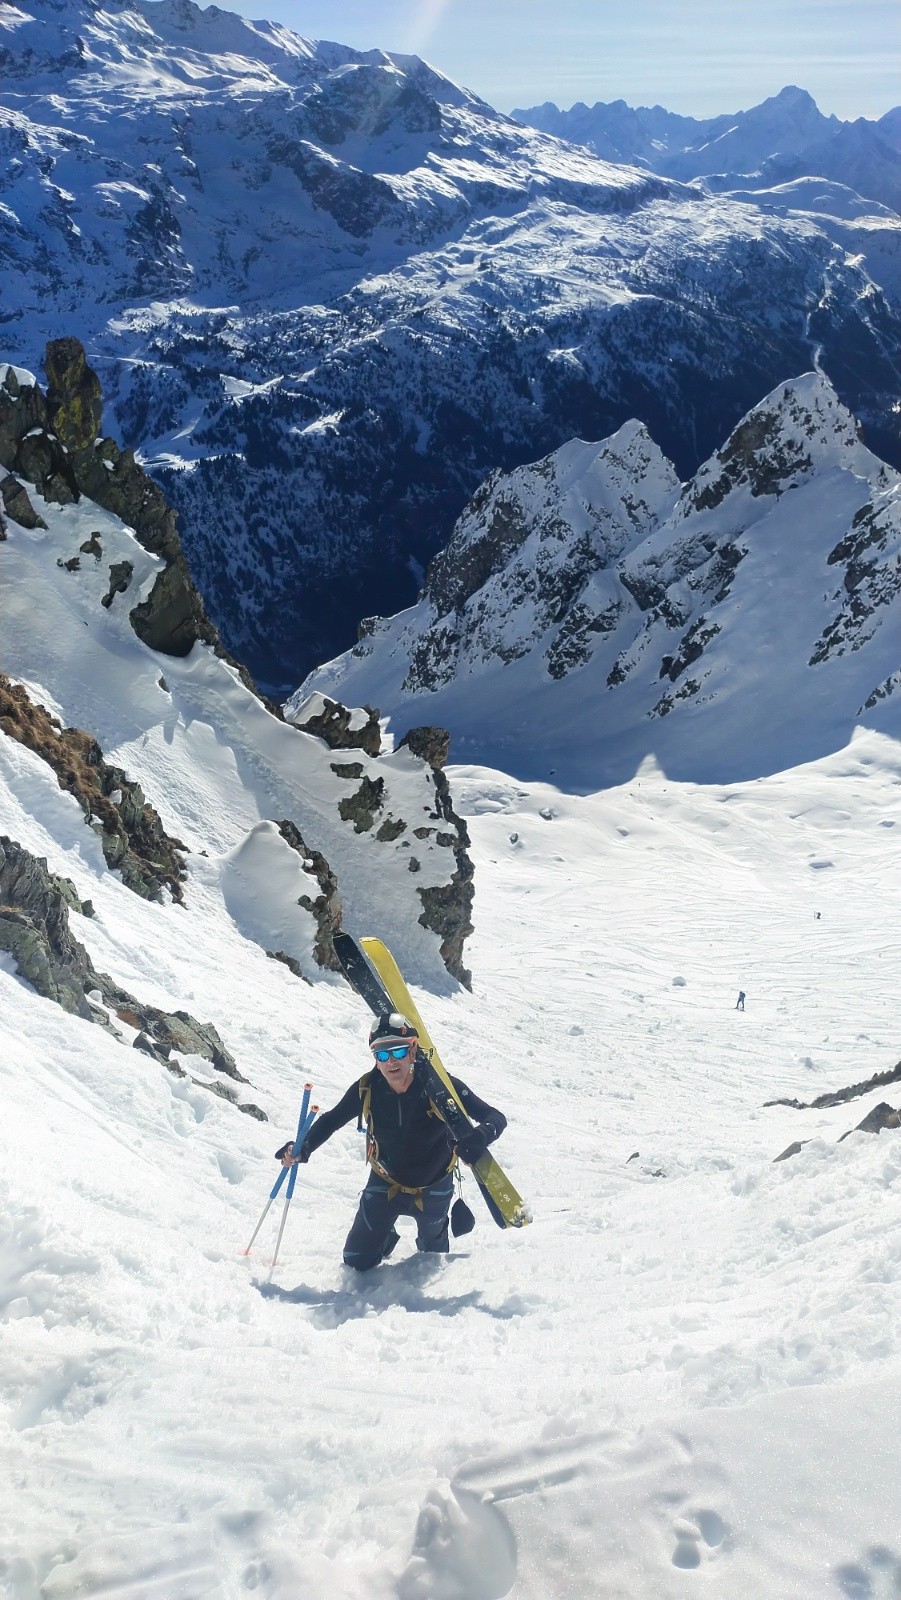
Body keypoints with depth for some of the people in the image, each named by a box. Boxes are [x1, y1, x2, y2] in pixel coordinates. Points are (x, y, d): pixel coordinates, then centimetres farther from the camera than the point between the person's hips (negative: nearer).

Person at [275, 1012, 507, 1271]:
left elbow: (495, 1118, -32)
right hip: (385, 1182, 1)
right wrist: (303, 1149, -26)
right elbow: (331, 1120, -8)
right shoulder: (367, 1089, -26)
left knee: (433, 1255, 25)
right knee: (356, 1262, 6)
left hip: (432, 1188, -1)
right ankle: (386, 1240, 39)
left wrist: (478, 1138, -54)